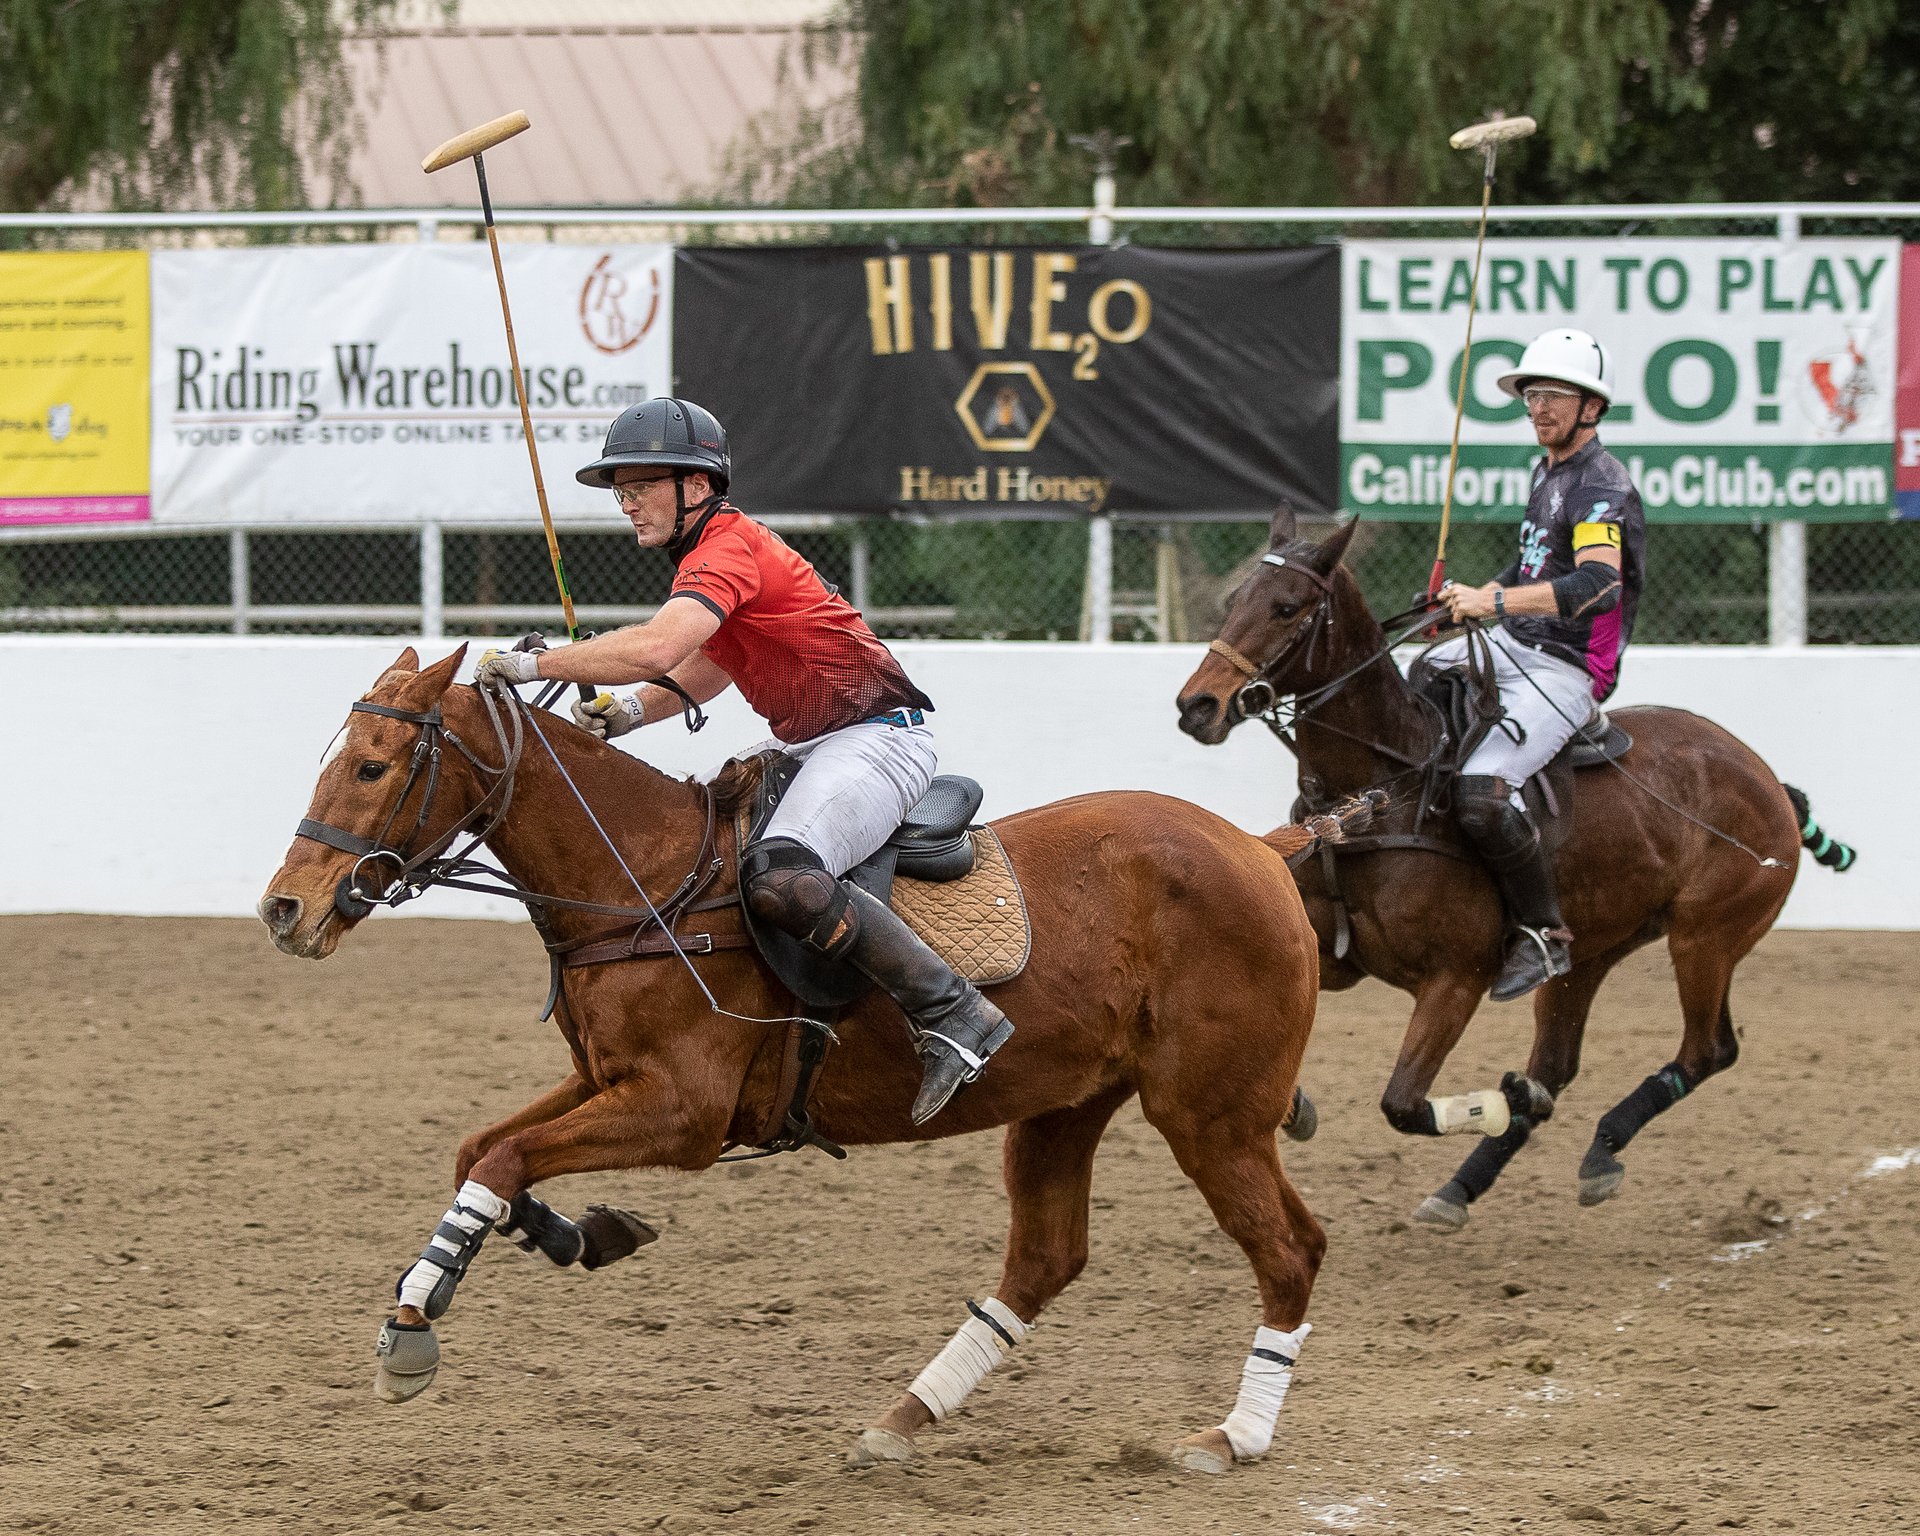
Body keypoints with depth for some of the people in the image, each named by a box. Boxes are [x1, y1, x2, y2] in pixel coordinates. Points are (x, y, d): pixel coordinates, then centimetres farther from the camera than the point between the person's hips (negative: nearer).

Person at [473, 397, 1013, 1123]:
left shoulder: (730, 548, -18)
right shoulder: (705, 554, 15)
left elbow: (656, 648, -33)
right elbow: (703, 668, 24)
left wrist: (533, 665, -27)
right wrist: (633, 711, 4)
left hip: (876, 735, -11)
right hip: (812, 748, 11)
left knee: (780, 877, -33)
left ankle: (952, 1014, -28)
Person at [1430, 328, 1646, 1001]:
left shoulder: (1601, 485, -16)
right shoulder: (1548, 471, 15)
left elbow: (1598, 583, -34)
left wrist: (1497, 600, -42)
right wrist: (1470, 599, 22)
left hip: (1565, 672, -10)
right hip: (1513, 645, 10)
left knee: (1482, 790, -29)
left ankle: (1543, 933, -16)